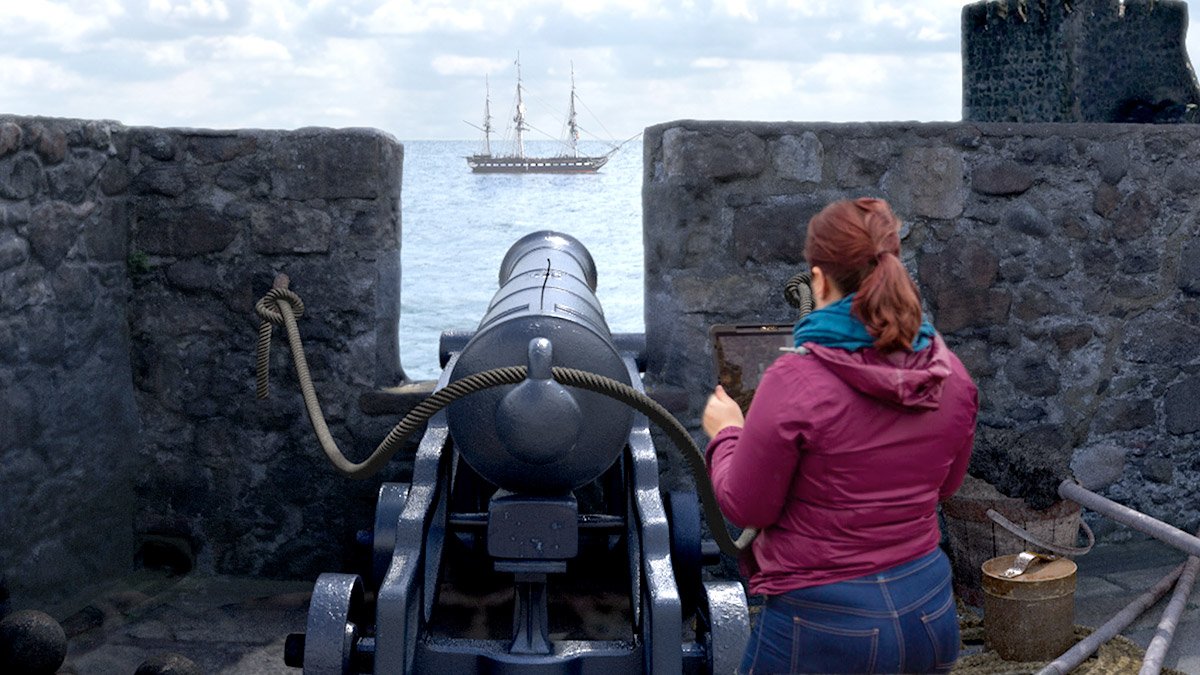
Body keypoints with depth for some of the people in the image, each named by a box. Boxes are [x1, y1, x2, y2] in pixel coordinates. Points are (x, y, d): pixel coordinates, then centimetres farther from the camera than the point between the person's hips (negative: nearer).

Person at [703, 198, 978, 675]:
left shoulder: (794, 383, -20)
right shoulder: (951, 376, -4)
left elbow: (745, 507, -10)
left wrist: (725, 433, 7)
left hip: (822, 623, -5)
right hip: (930, 614, 5)